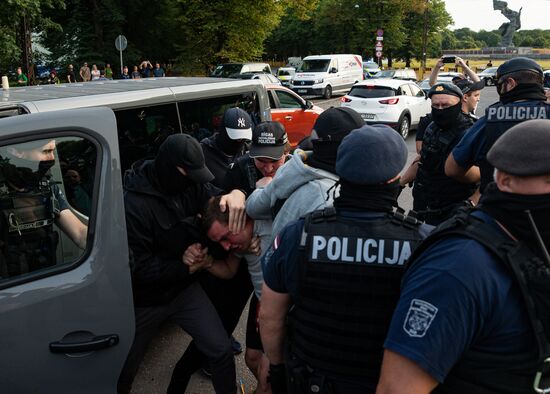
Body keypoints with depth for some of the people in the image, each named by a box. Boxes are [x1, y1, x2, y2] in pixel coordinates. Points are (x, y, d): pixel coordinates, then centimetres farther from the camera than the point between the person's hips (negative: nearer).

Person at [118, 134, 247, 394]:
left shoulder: (189, 185, -8)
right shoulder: (132, 204, -26)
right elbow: (138, 268, -26)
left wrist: (236, 194, -28)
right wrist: (187, 267, -18)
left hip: (184, 289, 4)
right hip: (144, 302, -4)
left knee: (222, 350, 0)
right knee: (123, 371, 16)